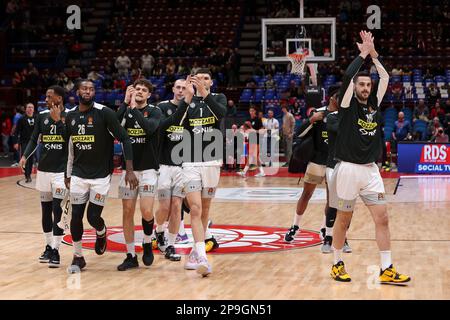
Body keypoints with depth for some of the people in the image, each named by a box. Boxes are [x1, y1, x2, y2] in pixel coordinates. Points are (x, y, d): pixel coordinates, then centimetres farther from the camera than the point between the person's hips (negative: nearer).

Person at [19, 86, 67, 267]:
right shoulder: (42, 116, 5)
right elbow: (34, 139, 7)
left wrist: (58, 120, -20)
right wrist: (25, 156, -9)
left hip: (62, 170, -4)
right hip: (43, 169, 5)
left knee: (57, 210, -8)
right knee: (46, 210, 10)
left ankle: (55, 250, -4)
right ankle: (48, 246, 23)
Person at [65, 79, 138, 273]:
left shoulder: (104, 113, -12)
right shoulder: (70, 116, 4)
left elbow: (125, 139, -12)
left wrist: (129, 170, -18)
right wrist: (67, 174, 17)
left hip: (101, 175, -4)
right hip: (78, 175, 4)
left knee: (93, 216, -4)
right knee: (76, 216, 0)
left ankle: (101, 234, 32)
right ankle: (78, 257, 15)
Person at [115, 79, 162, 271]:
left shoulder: (154, 111, -1)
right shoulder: (126, 111, 8)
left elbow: (150, 128, -23)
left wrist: (134, 108, -19)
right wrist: (125, 103, -14)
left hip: (148, 168, -3)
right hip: (128, 168, 3)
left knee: (146, 211, -14)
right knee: (127, 212, 2)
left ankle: (147, 244, 14)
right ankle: (131, 256, 11)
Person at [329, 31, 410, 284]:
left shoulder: (374, 104, 10)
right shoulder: (348, 105, -4)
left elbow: (385, 78, 13)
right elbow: (348, 75, -18)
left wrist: (374, 54, 9)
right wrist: (363, 54, -9)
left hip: (371, 170, 5)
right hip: (349, 169, -5)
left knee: (382, 218, -1)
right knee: (344, 219, 6)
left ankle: (387, 270, 2)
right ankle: (337, 264, 20)